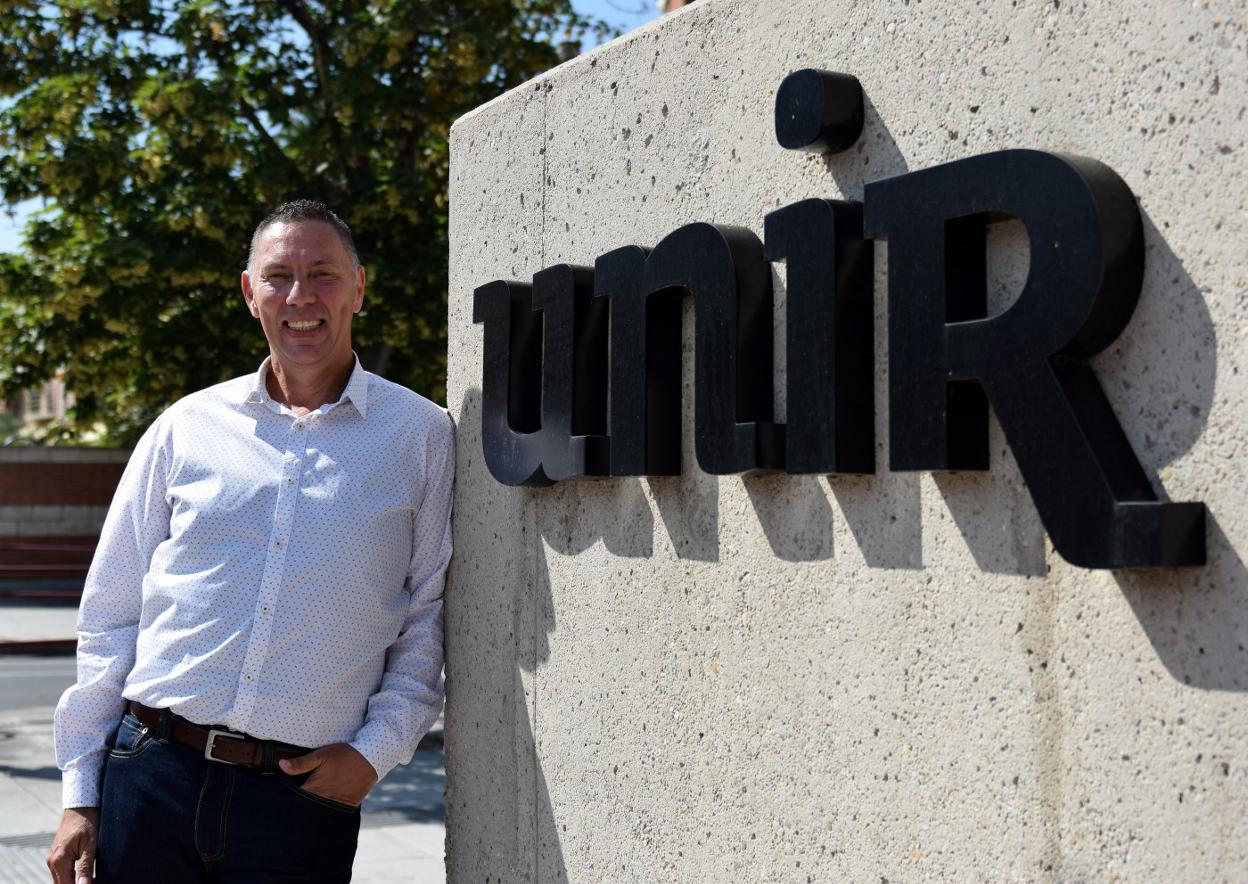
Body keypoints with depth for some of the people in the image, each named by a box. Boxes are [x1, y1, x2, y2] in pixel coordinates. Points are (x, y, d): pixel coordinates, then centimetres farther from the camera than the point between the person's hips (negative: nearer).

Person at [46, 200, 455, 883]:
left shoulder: (421, 436, 2)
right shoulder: (187, 428, 7)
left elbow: (433, 616, 4)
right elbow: (110, 613, 9)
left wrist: (375, 751, -6)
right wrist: (80, 795, 6)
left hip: (304, 799, -1)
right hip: (147, 776, 2)